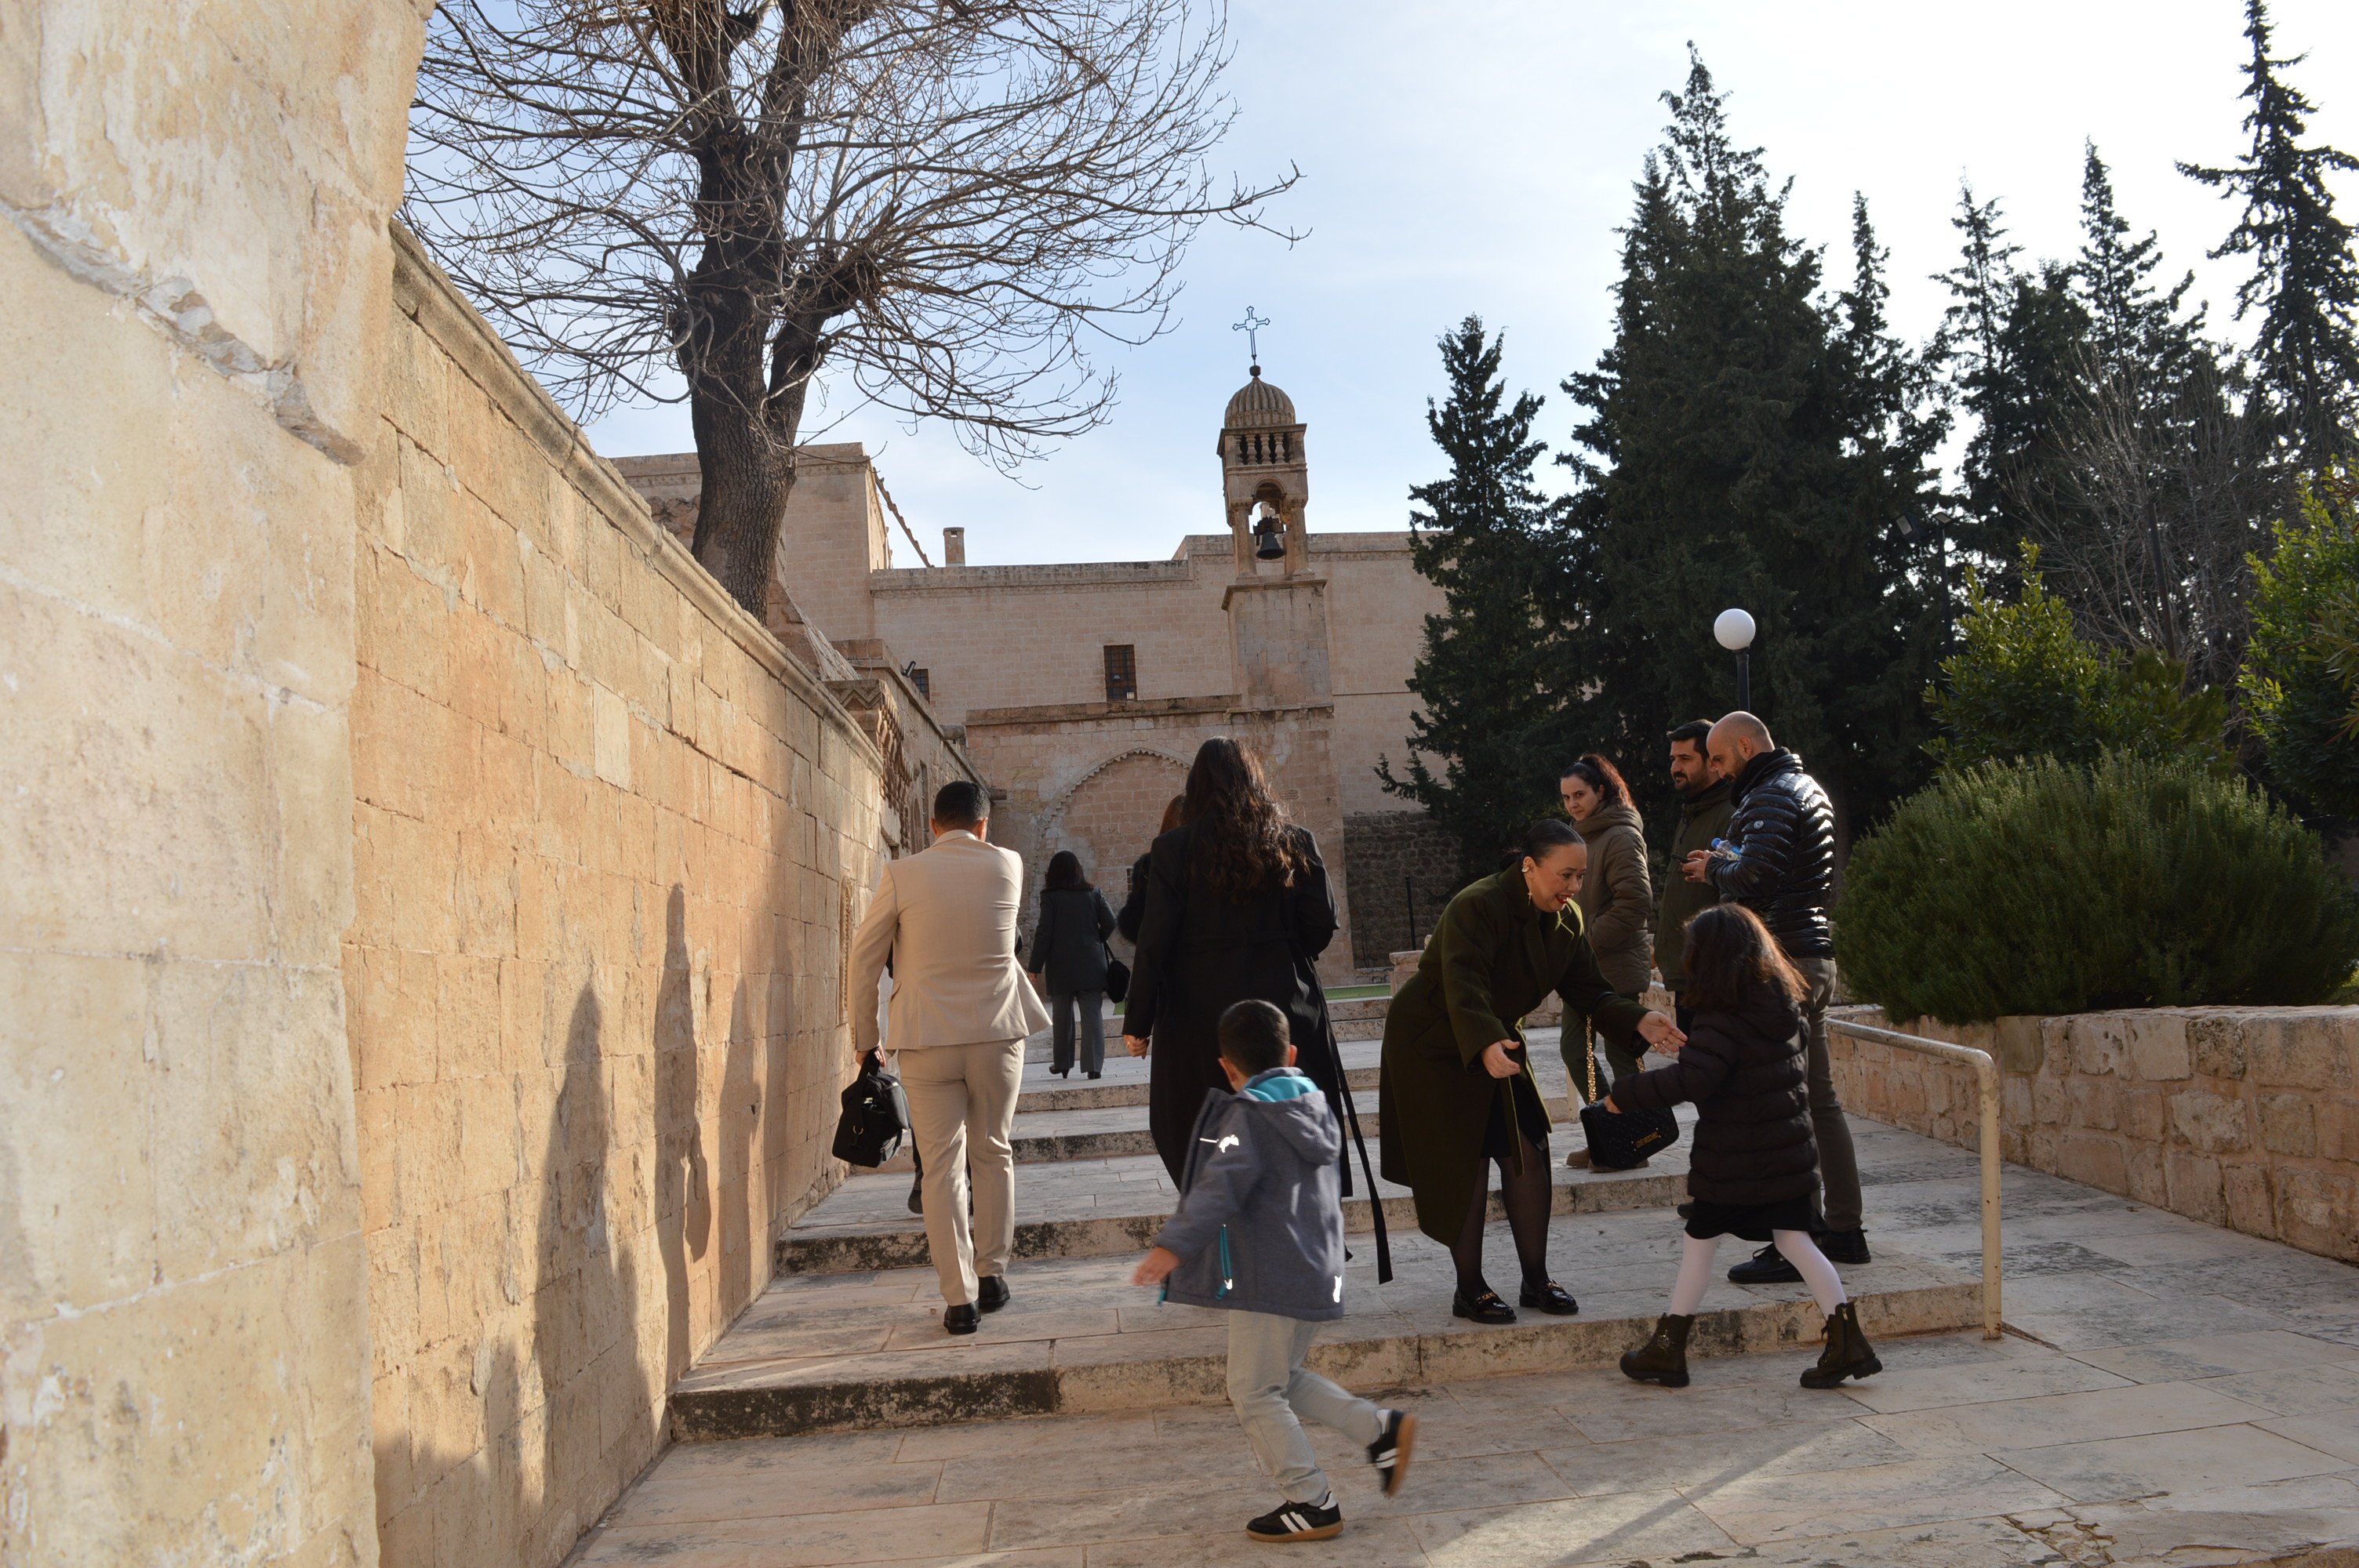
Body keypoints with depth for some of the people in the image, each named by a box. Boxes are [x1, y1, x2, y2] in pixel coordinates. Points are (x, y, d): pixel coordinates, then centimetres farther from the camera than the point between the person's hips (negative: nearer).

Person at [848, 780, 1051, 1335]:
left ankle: (960, 1299, 3)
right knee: (993, 1153, 18)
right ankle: (991, 1274, 23)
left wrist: (864, 1037, 9)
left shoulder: (902, 875, -5)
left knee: (942, 1167, 3)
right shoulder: (1008, 866, 0)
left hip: (926, 1040, -2)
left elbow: (865, 956, 0)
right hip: (998, 1034, 2)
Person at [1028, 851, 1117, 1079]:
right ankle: (1094, 1065, -9)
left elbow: (1043, 933, -8)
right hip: (1091, 965, 1)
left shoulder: (1050, 897, -6)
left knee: (1062, 1016, 11)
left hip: (1061, 967, -1)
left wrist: (1036, 967, -4)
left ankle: (1062, 1064, 19)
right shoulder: (1093, 894, 3)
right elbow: (1110, 923, 0)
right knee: (1092, 1014, -1)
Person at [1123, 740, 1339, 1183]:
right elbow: (1322, 927, 1)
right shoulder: (1296, 843, 1)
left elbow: (1154, 944, -6)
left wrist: (1137, 1023, 0)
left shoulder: (1174, 848, -5)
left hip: (1200, 1019, -2)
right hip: (1286, 1011, 2)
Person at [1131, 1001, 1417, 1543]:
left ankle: (1312, 1504, 7)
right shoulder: (1315, 1106, 12)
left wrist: (1175, 1244, -37)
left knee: (1255, 1393, 2)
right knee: (1282, 1380, 23)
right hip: (1316, 1270, 9)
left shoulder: (1248, 1117, -13)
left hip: (1268, 1280, -9)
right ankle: (1381, 1428, 17)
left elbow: (1222, 1186, -29)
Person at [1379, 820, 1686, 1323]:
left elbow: (1586, 991, -3)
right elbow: (1464, 987, -41)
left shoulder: (1566, 921, -3)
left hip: (1498, 1044, 7)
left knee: (1528, 1154, 2)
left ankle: (1536, 1281, 15)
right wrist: (1485, 1045, -58)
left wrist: (1638, 1021, -21)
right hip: (1432, 1047, -7)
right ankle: (1469, 1289, 9)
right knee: (1464, 1164, -5)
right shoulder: (1477, 907, -28)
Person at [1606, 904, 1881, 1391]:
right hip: (1788, 1155, 6)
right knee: (1795, 1242, 11)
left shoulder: (1724, 1023, -20)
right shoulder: (1785, 1009, 3)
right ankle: (1848, 1343, 5)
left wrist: (1625, 1094, -21)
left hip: (1732, 1164, -6)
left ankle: (1667, 1349, 15)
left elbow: (1690, 1080, -30)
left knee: (1700, 1241, 6)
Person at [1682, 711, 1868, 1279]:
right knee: (1819, 1098, 14)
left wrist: (1714, 870, -6)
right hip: (1815, 955, 11)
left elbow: (1754, 877, -25)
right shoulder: (1807, 787, 21)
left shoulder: (1770, 797, -12)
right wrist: (1724, 865, 11)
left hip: (1783, 959, -11)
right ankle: (1845, 1228, 20)